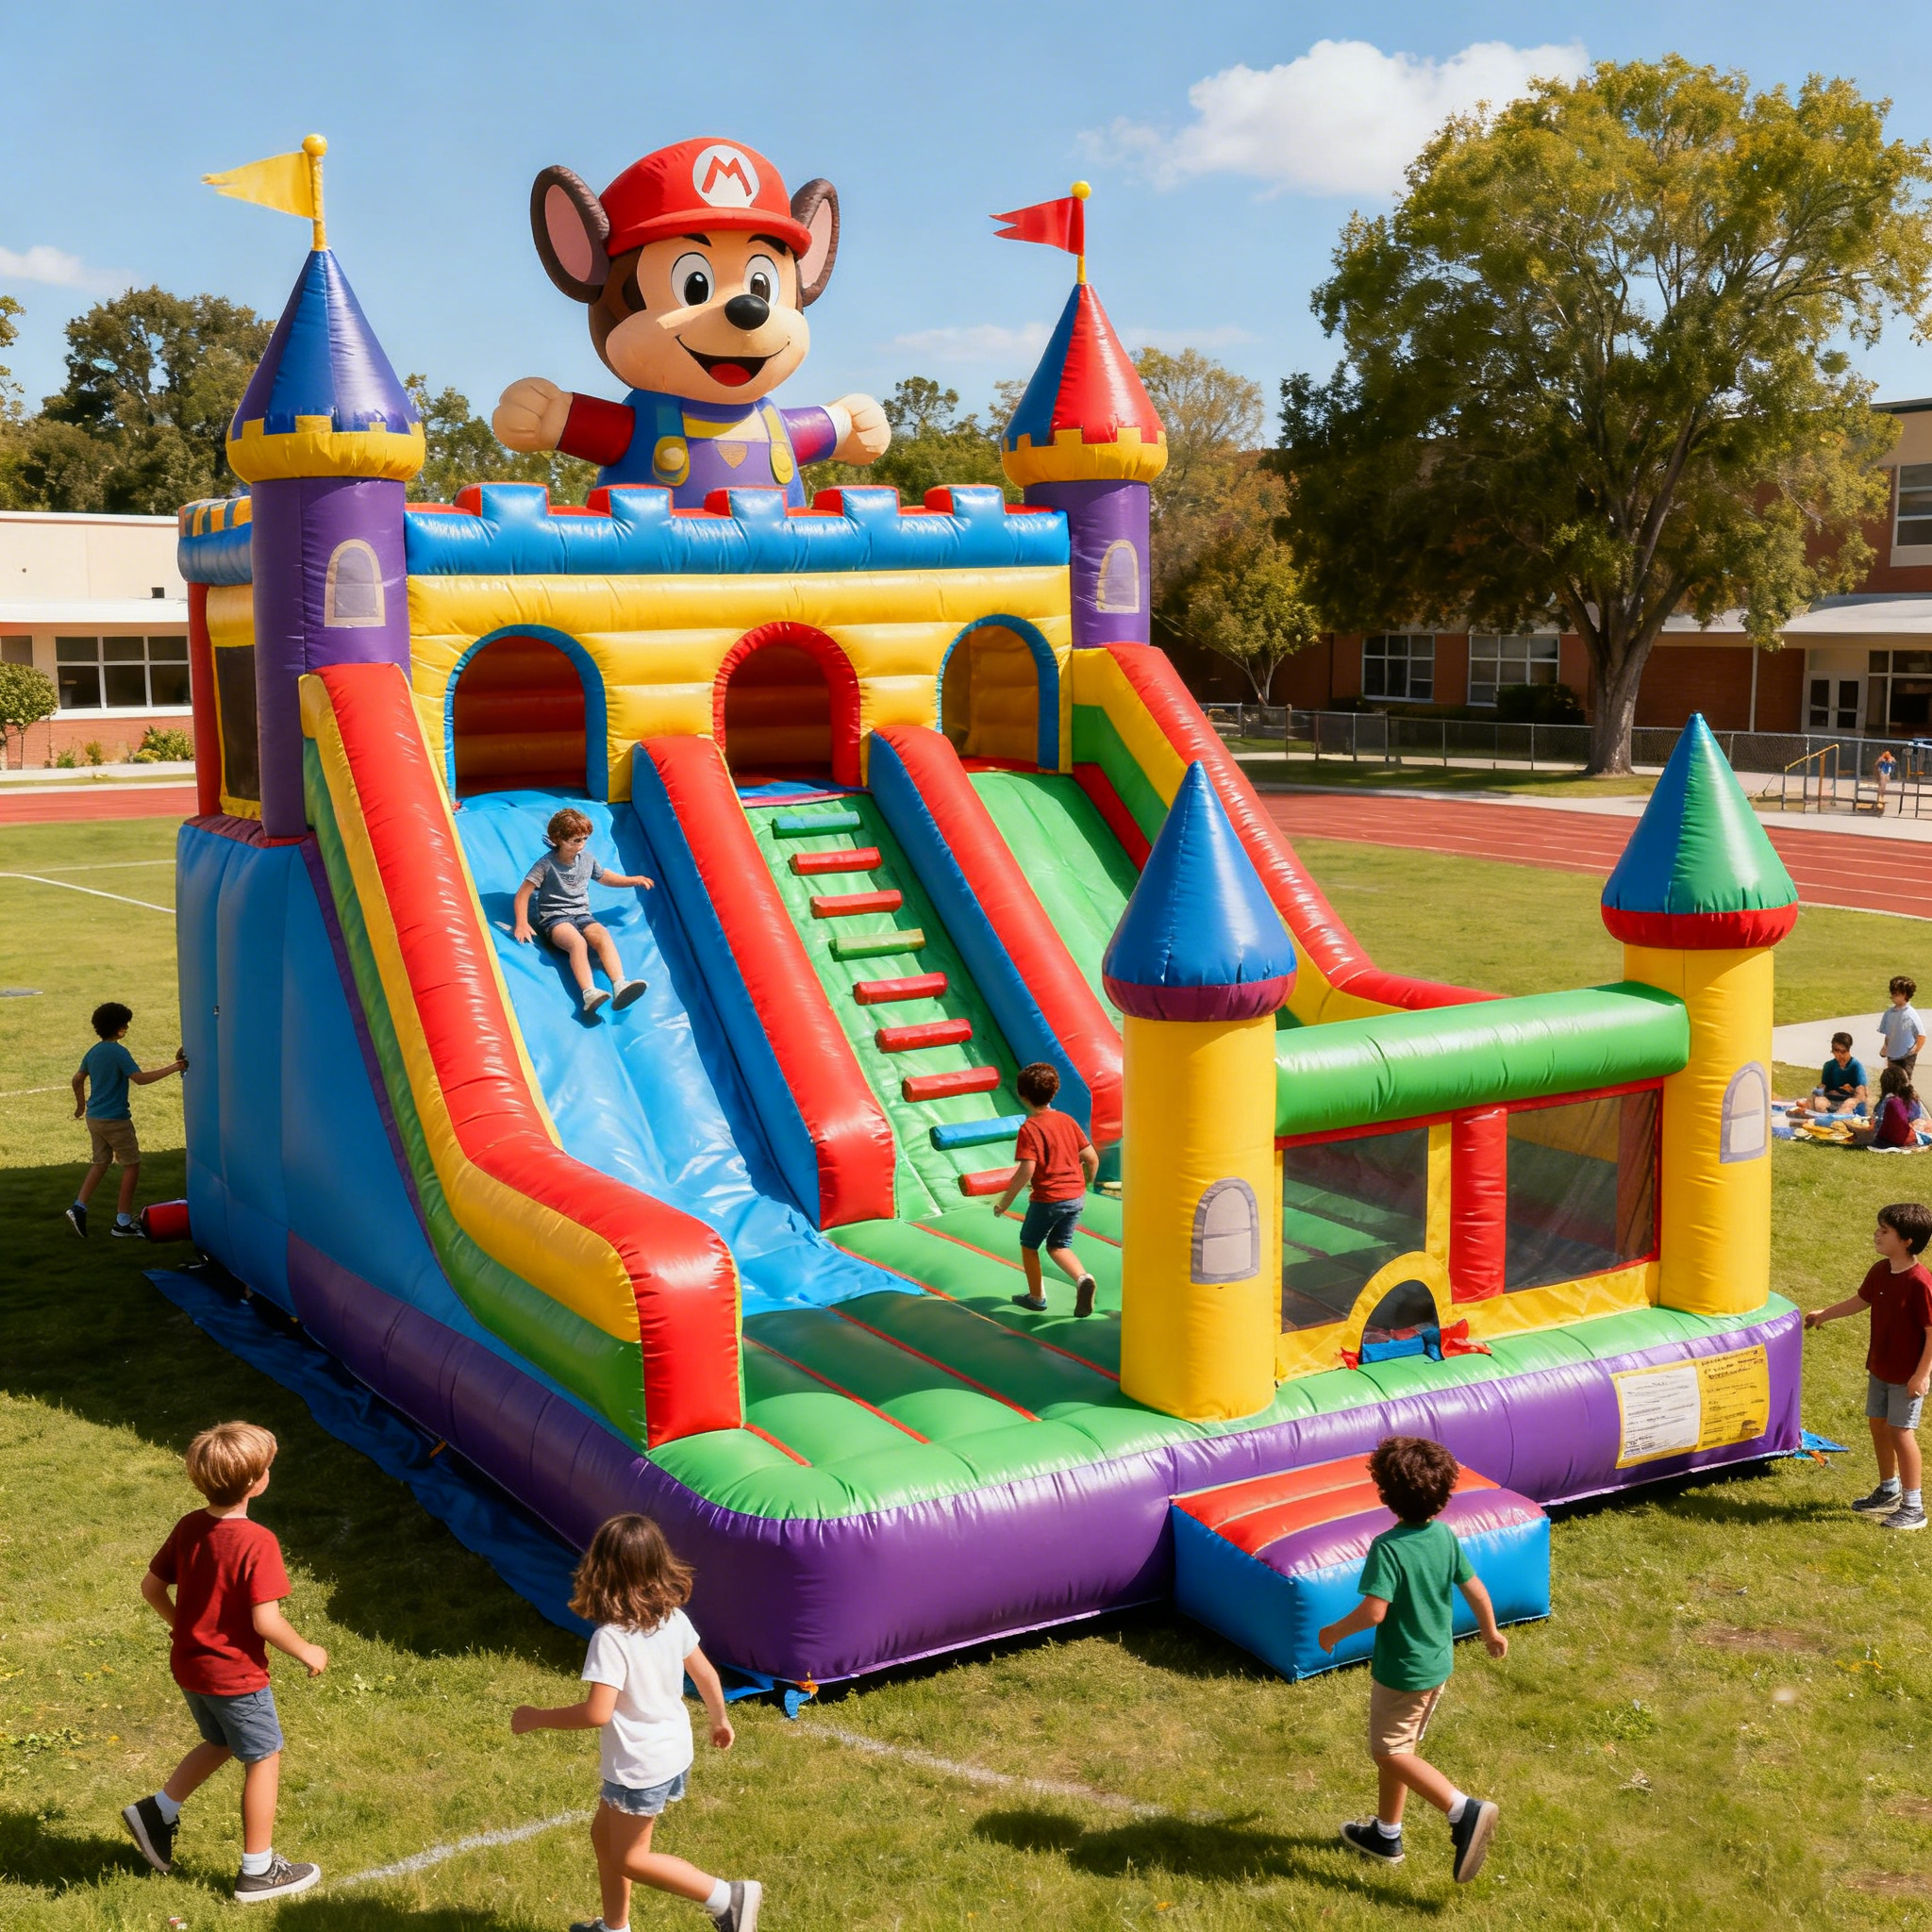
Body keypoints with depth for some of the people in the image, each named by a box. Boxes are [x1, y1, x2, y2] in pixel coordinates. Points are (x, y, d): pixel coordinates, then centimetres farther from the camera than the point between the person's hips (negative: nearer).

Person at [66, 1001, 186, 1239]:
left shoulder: (93, 1052, 8)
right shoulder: (119, 1052, -17)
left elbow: (77, 1080, 19)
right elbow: (140, 1078, -26)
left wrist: (81, 1105, 34)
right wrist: (173, 1068, -25)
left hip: (94, 1118, 8)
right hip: (115, 1120, -8)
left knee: (100, 1163, 19)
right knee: (132, 1165, 3)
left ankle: (79, 1208, 4)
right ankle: (123, 1222, 3)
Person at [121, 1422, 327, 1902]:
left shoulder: (188, 1528, -4)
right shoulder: (258, 1543, -26)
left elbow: (151, 1586, 6)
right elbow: (265, 1621, -26)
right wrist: (306, 1652, -11)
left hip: (189, 1665, 7)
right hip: (236, 1675, -7)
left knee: (220, 1743, 30)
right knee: (263, 1759, 9)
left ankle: (157, 1811, 28)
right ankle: (258, 1871, 18)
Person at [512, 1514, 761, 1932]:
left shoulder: (611, 1638, -27)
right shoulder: (672, 1616, -5)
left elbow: (597, 1713, -30)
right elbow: (705, 1674, 6)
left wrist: (536, 1719, -17)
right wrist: (720, 1720, 23)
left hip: (639, 1768, -8)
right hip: (676, 1754, 8)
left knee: (630, 1859, 12)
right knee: (604, 1832, 25)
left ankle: (727, 1898, 4)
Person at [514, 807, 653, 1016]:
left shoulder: (587, 859, 12)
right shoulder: (547, 864, -6)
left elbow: (604, 876, 32)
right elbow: (523, 894, -7)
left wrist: (633, 880, 26)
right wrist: (522, 924, -18)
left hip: (582, 915, 5)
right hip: (554, 918, -5)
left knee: (603, 936, -30)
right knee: (578, 942, -37)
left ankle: (620, 986, -49)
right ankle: (588, 993, -56)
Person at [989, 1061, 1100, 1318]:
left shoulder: (1029, 1128, -14)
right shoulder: (1067, 1121, 4)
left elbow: (1026, 1170, -22)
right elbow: (1092, 1158, 6)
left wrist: (1006, 1200, -12)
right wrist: (1085, 1186, 22)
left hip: (1047, 1199, -6)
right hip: (1075, 1196, 6)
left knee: (1029, 1244, 17)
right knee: (1059, 1246, 18)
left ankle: (1037, 1297, 25)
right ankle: (1082, 1278, -8)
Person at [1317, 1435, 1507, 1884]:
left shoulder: (1388, 1547, -25)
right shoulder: (1445, 1536, -4)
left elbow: (1374, 1611, -30)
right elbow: (1476, 1591, 3)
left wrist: (1334, 1633, -13)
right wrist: (1491, 1632, 21)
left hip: (1401, 1671, -8)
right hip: (1438, 1665, 8)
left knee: (1391, 1753, 3)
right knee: (1398, 1747, 21)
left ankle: (1464, 1811, -13)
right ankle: (1386, 1834, 32)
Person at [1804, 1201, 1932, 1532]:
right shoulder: (1879, 1271, -1)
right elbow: (1861, 1301, 18)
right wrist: (1824, 1314, 24)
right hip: (1880, 1367, 8)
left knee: (1900, 1431, -4)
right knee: (1878, 1425, 16)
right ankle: (1889, 1492, 34)